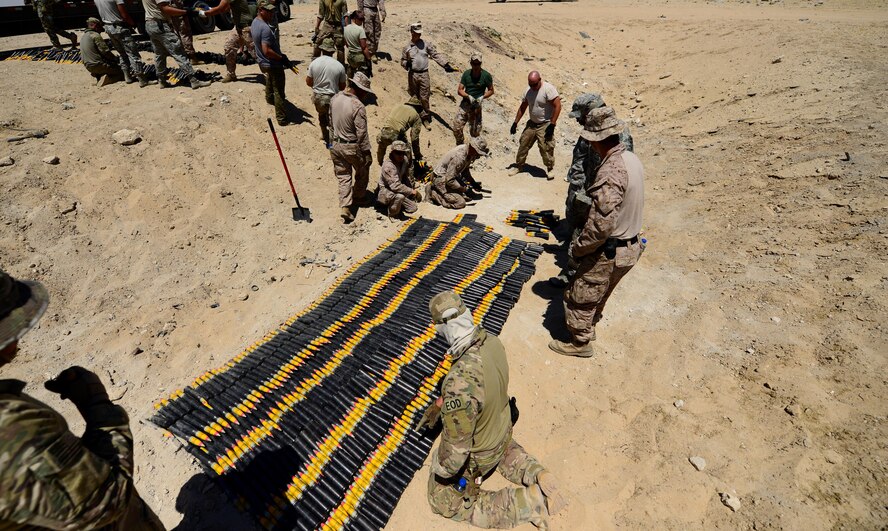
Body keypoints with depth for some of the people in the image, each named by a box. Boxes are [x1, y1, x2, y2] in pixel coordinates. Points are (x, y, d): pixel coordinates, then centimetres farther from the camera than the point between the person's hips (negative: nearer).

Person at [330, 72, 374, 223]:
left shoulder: (334, 99, 0)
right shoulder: (358, 106, -23)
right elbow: (362, 133, -21)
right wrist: (367, 153, -12)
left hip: (336, 145, 6)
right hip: (352, 147, -6)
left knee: (343, 177, 11)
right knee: (362, 172, 20)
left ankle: (345, 207, 3)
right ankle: (359, 198, 36)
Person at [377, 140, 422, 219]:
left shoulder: (405, 160, -3)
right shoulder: (388, 166, -28)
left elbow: (406, 177, 13)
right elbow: (395, 186, -35)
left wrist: (411, 189, 3)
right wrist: (412, 191, -29)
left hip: (397, 191, 8)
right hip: (385, 192, -8)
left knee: (413, 208, -1)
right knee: (400, 196, -39)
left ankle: (392, 204, 20)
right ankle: (392, 213, -10)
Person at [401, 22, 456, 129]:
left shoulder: (426, 44, 3)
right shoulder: (407, 47, 5)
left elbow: (436, 55, 0)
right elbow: (403, 60, 13)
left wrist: (446, 65, -10)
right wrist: (406, 64, -11)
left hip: (424, 74, -1)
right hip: (412, 74, 1)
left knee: (424, 98, 0)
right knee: (414, 97, 11)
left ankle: (425, 117, 12)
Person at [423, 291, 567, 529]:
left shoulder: (459, 383, -47)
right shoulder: (491, 341, -22)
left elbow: (455, 448, -33)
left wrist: (440, 472, -11)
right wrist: (438, 404, 9)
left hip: (474, 454, -7)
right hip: (500, 429, 7)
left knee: (445, 502, 20)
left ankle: (527, 502, 8)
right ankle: (535, 474, 19)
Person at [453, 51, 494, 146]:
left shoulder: (486, 75, -4)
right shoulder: (466, 73, 3)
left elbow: (491, 90, 4)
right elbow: (459, 90, 2)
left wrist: (482, 97, -15)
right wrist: (468, 96, -17)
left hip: (476, 105, -2)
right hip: (465, 103, 2)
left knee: (475, 132, -1)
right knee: (456, 128, -6)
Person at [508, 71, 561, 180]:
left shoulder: (548, 89, -17)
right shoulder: (528, 90, 4)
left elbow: (557, 106, -19)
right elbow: (522, 107, 15)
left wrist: (552, 125, -22)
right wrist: (515, 123, 12)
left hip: (545, 125, -6)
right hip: (531, 123, 6)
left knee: (546, 148, -8)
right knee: (523, 145, 9)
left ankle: (550, 169, 12)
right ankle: (519, 166, 26)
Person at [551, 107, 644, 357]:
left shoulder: (611, 171, -28)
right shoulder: (632, 159, 3)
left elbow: (601, 224, -30)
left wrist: (576, 249, -17)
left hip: (608, 251, -9)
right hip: (629, 247, 9)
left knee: (580, 296, 9)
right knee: (598, 294, 27)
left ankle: (580, 342, 27)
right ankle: (588, 327, 48)